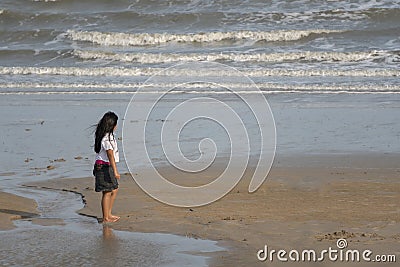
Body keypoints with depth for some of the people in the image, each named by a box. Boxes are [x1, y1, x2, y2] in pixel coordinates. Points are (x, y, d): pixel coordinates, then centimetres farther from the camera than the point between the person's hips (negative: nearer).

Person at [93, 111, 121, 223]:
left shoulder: (101, 135, 13)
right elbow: (110, 155, -23)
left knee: (114, 190, 17)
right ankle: (105, 218, 2)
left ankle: (109, 214, 24)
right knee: (107, 192, -4)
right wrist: (115, 171, -25)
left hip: (106, 166, 10)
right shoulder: (107, 138, -19)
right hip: (104, 167, -10)